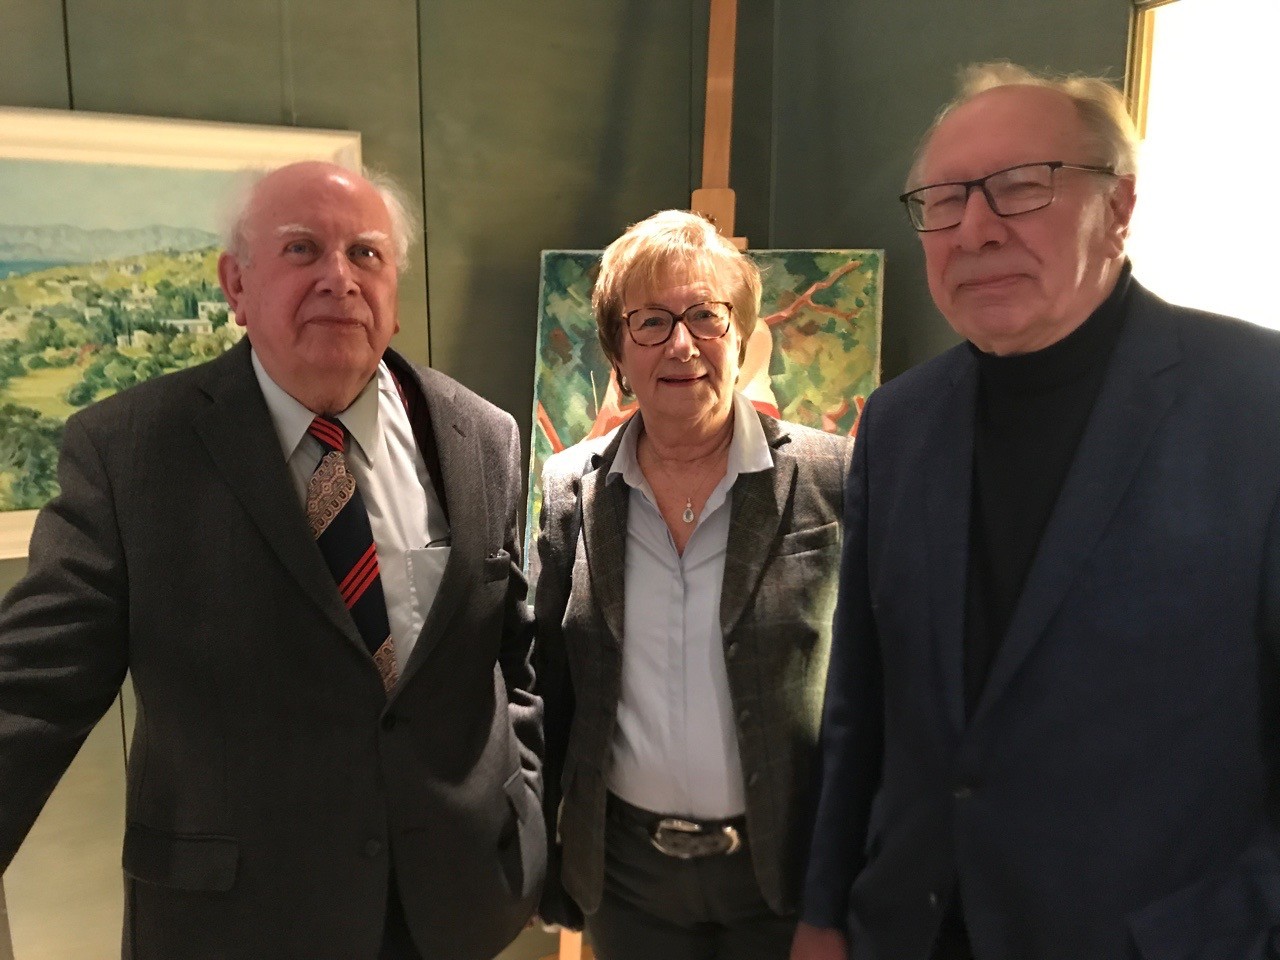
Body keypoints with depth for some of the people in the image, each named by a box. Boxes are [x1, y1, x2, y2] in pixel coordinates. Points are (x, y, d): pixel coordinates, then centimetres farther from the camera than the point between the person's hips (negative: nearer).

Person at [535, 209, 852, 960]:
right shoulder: (571, 490, -4)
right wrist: (545, 861, 7)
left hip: (788, 868, -2)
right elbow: (551, 686, 3)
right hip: (626, 872, 2)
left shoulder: (831, 480, -11)